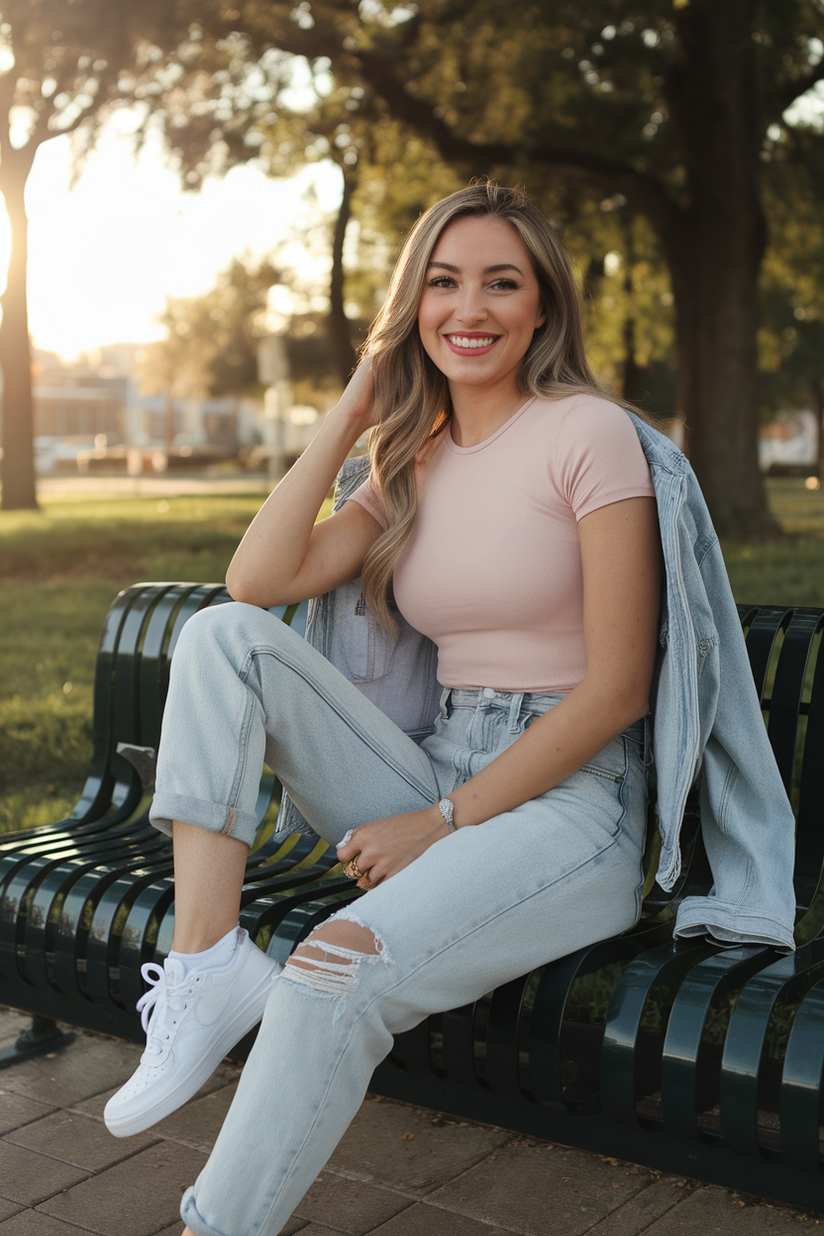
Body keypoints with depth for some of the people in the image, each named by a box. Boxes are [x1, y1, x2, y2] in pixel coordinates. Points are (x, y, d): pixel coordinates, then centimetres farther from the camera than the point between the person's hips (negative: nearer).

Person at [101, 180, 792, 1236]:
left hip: (568, 799, -6)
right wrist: (350, 413, 2)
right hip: (440, 782, 6)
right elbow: (260, 577, 0)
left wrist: (445, 820, -12)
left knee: (340, 970, -31)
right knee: (223, 637, -10)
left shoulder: (588, 431, -6)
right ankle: (205, 959, -18)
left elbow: (618, 687, -11)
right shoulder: (413, 458, 13)